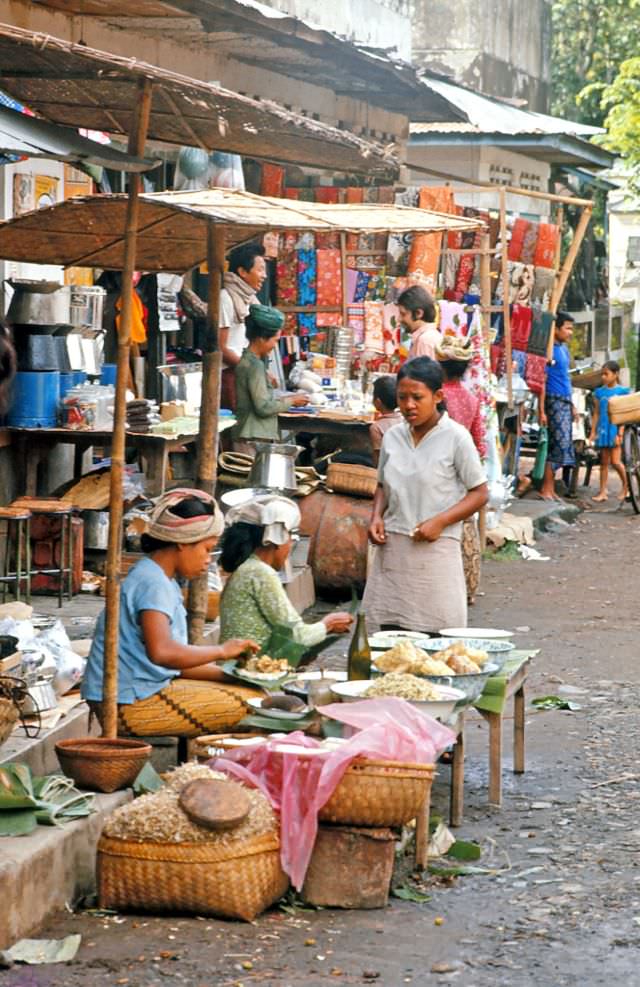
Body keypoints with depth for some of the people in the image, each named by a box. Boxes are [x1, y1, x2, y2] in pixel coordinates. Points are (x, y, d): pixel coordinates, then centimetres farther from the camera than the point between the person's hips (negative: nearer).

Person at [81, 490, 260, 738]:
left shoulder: (163, 582, 17)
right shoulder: (152, 584, -15)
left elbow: (176, 662, 19)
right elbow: (162, 652, -31)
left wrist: (226, 673, 8)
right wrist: (221, 651, -19)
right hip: (130, 705, -11)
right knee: (247, 705, -16)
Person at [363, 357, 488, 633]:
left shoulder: (456, 438, -5)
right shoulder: (393, 437, 9)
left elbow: (479, 493, -2)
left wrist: (440, 521, -15)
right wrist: (377, 516, 1)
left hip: (435, 548, -5)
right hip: (392, 548, 5)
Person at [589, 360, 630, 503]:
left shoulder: (622, 391, -2)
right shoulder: (600, 392, 10)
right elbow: (596, 413, 12)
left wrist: (620, 433, -13)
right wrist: (593, 432, 7)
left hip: (615, 430, -4)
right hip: (603, 430, 4)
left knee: (615, 461, -9)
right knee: (604, 462, 5)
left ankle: (626, 487, 11)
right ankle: (602, 492, 6)